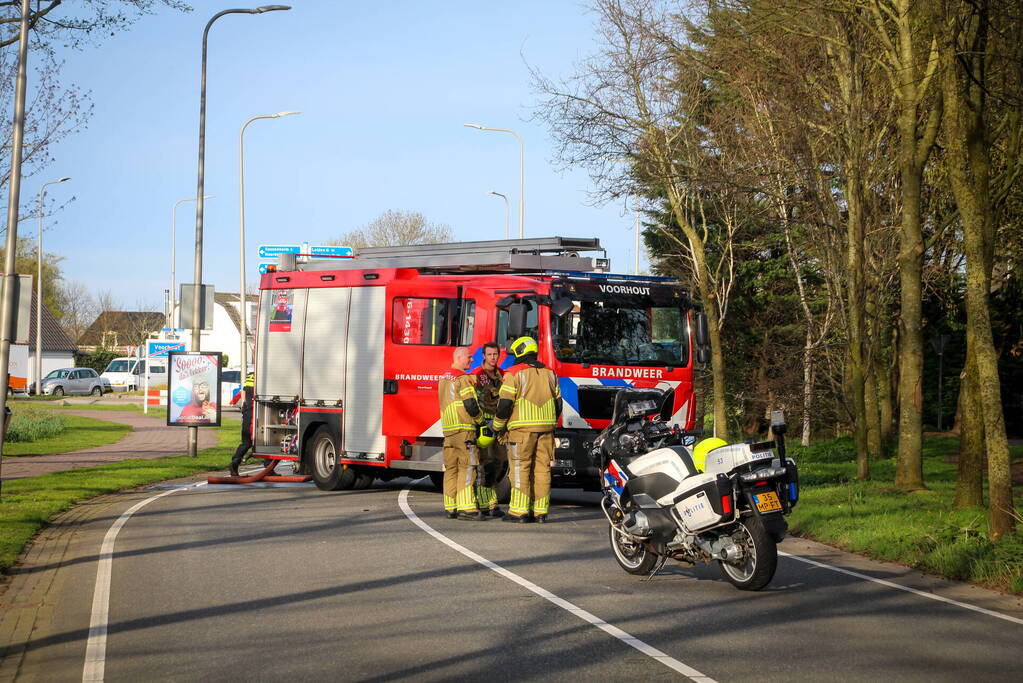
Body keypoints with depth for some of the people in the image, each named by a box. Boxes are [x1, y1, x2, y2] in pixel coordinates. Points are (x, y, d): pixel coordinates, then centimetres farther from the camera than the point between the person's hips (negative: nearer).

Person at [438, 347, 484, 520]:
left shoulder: (443, 378, 18)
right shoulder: (463, 379, -11)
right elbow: (471, 404, -15)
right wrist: (480, 419, 1)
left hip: (448, 428, 9)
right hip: (464, 428, -9)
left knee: (451, 468, 8)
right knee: (467, 467, -9)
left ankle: (451, 507, 9)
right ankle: (466, 507, -14)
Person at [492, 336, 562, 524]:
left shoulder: (514, 374, -5)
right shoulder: (549, 373, 14)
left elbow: (505, 403, -9)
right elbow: (558, 403, 17)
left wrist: (497, 425, 4)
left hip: (522, 428, -5)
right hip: (546, 427, 5)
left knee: (520, 468, -2)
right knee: (542, 469, 6)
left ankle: (519, 511, -5)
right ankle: (541, 512, 6)